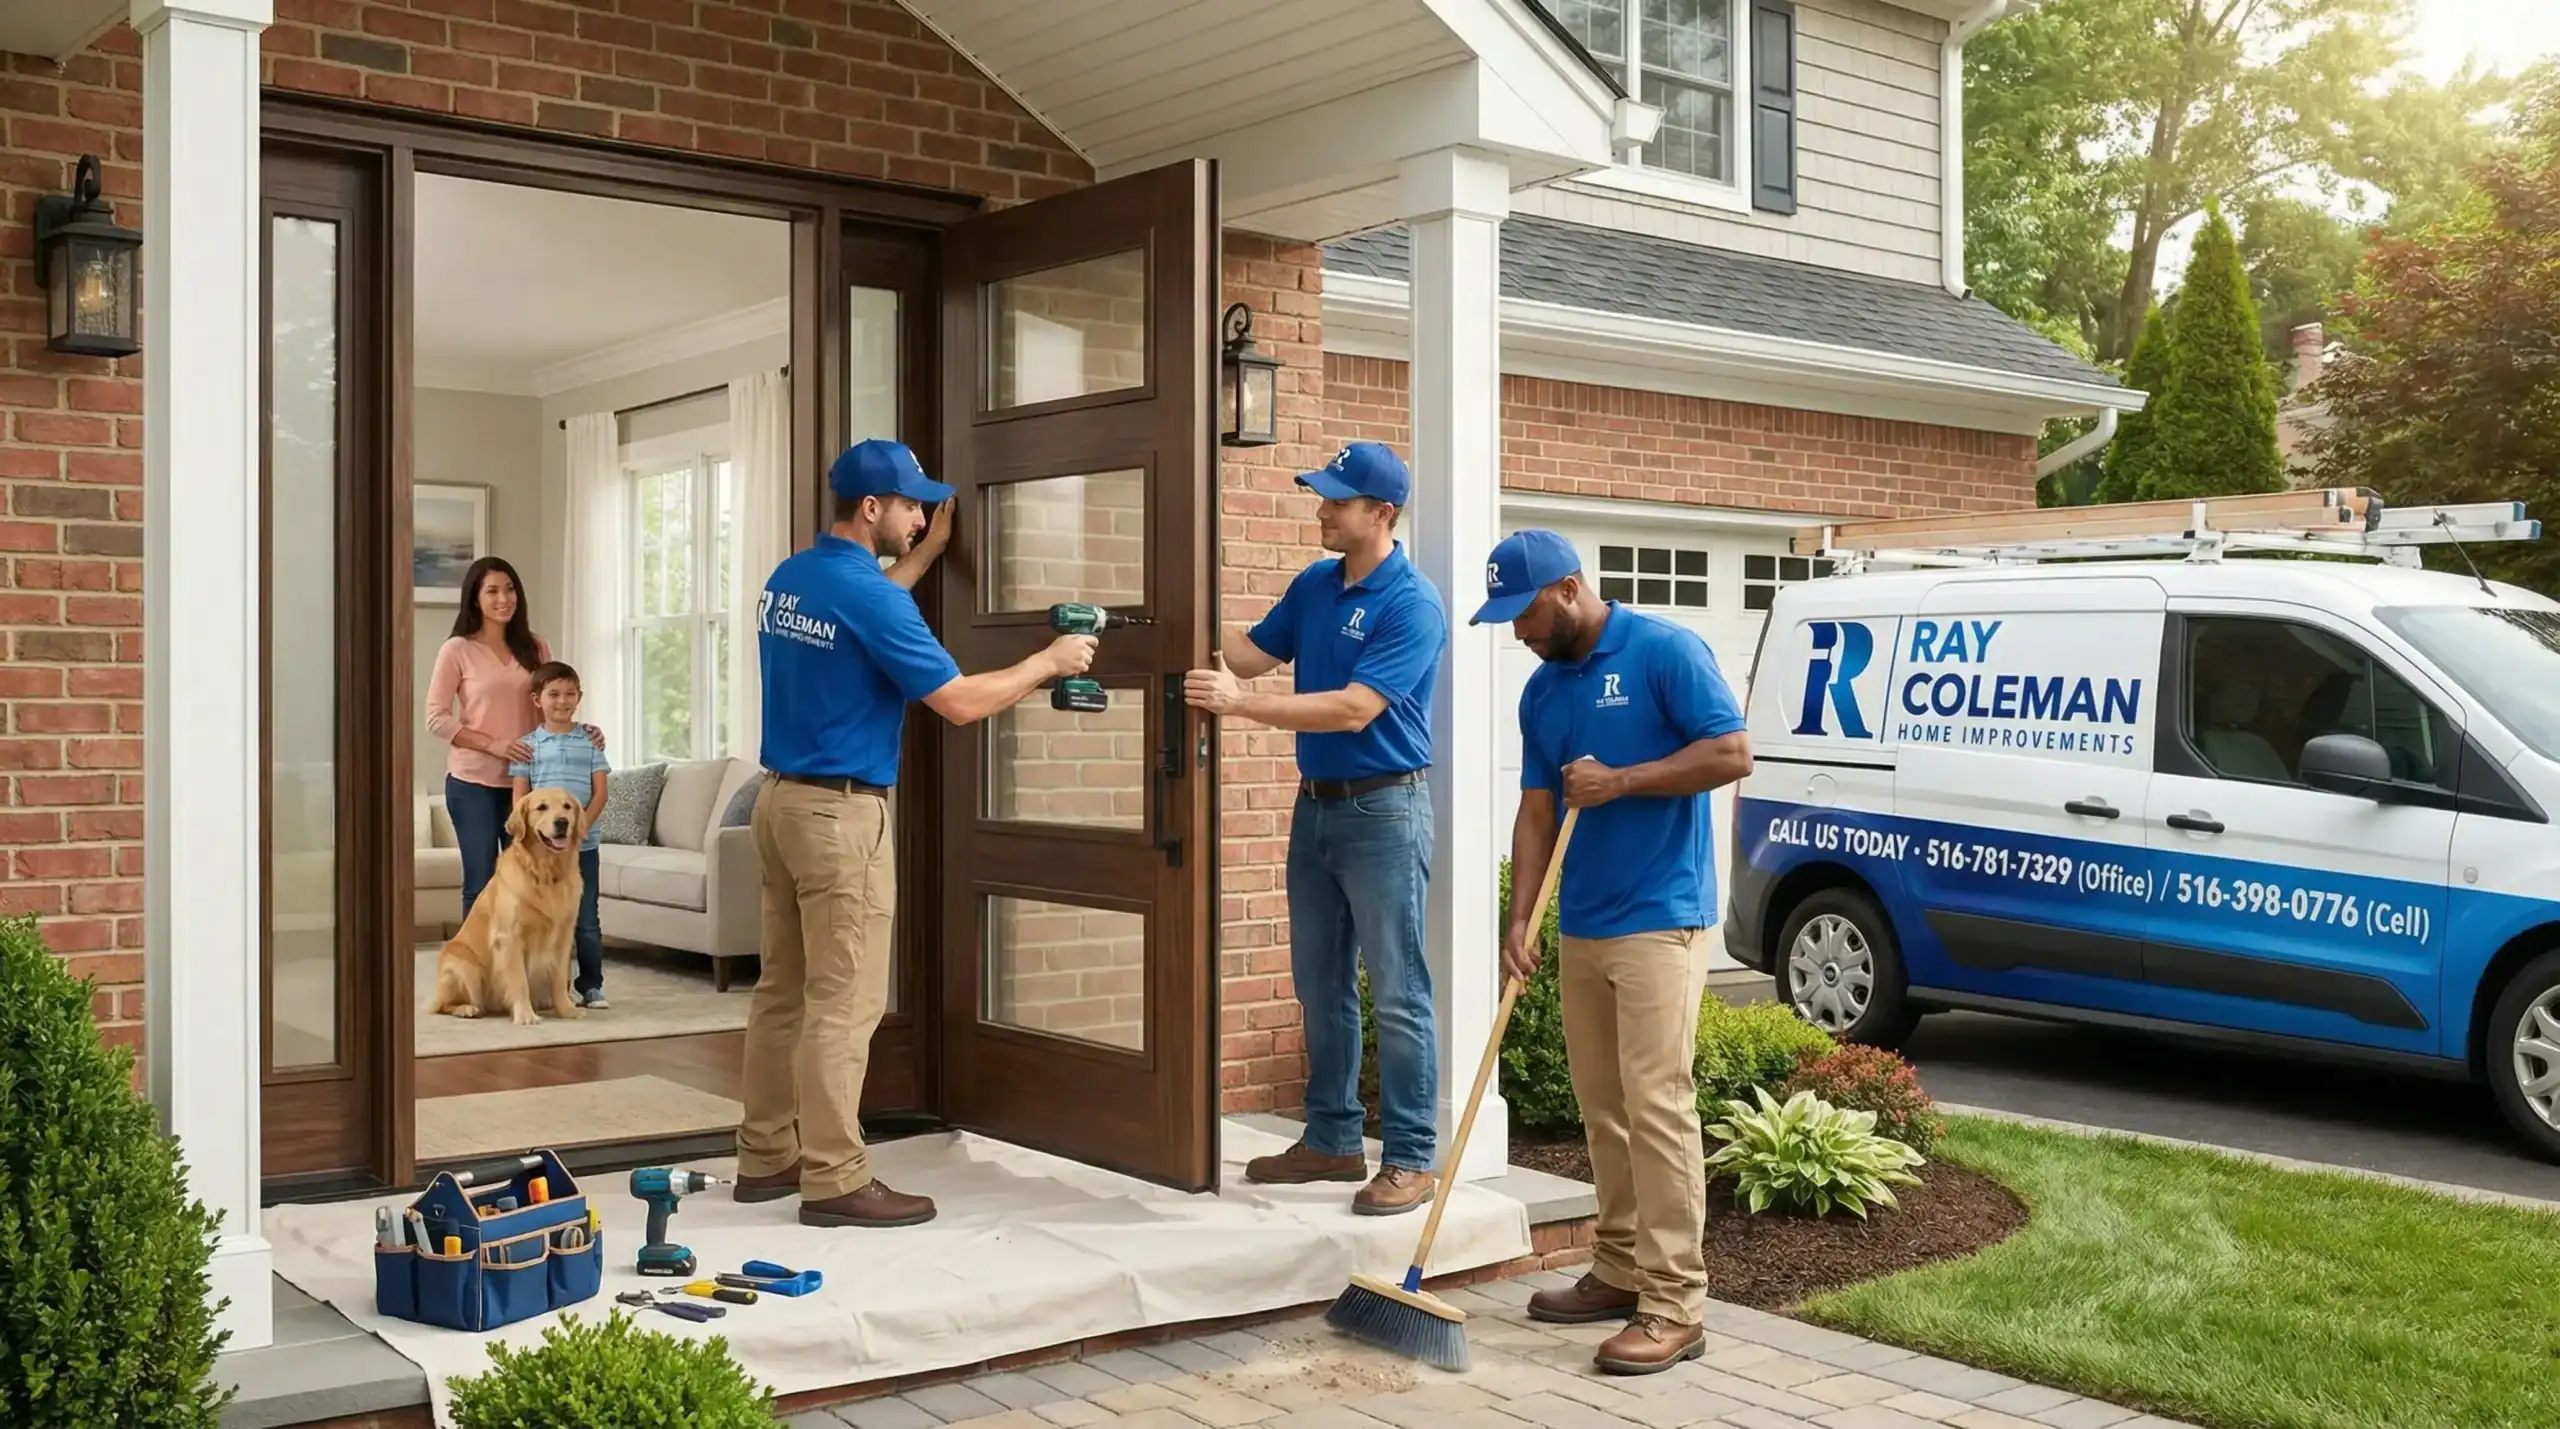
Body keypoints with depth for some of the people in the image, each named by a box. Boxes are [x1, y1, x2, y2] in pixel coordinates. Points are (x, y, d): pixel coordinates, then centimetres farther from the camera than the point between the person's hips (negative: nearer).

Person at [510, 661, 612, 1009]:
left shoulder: (590, 740, 5)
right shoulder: (528, 745, 4)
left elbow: (600, 792, 0)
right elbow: (520, 797, 1)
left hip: (584, 843, 0)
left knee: (586, 918, 2)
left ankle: (591, 985, 9)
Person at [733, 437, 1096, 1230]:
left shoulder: (788, 579, 9)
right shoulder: (865, 592, -17)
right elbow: (960, 702, -17)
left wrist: (929, 551, 35)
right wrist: (1050, 662, -3)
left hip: (781, 799, 9)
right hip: (840, 813, -9)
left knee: (784, 989, 13)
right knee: (844, 1002, -4)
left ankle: (765, 1157, 20)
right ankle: (835, 1181, 0)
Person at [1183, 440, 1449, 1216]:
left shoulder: (1412, 605, -16)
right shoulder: (1313, 586, 9)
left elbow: (1353, 710, -24)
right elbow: (1250, 656, 11)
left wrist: (1240, 703, -28)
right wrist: (1198, 671, -8)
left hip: (1384, 809, -8)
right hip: (1316, 802, 8)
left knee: (1397, 993, -3)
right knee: (1320, 987, 13)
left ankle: (1410, 1159, 4)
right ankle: (1332, 1140, 23)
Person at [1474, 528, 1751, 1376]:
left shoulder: (1664, 651, -9)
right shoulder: (1541, 692, 12)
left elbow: (1733, 753, -14)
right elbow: (1536, 812, 11)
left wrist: (1620, 781, -17)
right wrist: (1520, 919, 1)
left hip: (1658, 922, -8)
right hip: (1580, 926, 8)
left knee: (1655, 1106, -9)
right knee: (1602, 1109, 12)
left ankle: (1675, 1306, -5)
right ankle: (1620, 1272, 24)